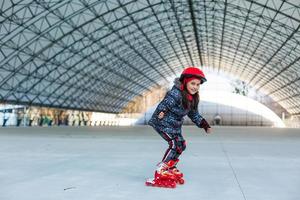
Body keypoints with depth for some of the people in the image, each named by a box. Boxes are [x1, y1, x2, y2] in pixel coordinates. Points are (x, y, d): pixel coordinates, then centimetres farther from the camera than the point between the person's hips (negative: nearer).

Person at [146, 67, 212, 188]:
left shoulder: (193, 98, 2)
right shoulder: (175, 94, -26)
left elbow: (194, 115, 13)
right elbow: (164, 104, -34)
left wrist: (204, 125, 9)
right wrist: (161, 112, -53)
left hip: (175, 125, 9)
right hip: (163, 123, -9)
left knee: (181, 145, 14)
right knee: (174, 143, -19)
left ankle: (171, 168, 34)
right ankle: (161, 171, -13)